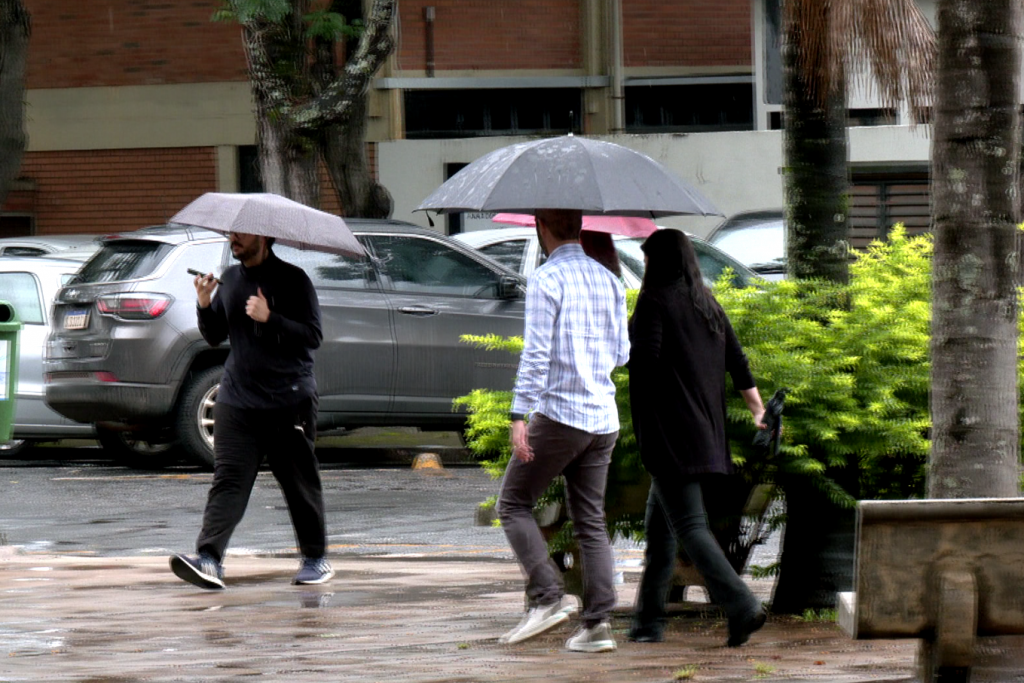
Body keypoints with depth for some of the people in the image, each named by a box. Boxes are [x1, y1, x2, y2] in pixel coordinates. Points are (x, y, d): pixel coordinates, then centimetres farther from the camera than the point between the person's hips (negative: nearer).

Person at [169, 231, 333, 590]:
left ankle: (316, 558, 23)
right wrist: (205, 305, -3)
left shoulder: (292, 280, -4)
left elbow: (313, 335, -10)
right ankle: (209, 560, -22)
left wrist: (270, 319, -21)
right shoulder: (230, 280, 12)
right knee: (228, 481, -10)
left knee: (301, 485, 7)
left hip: (290, 402, -4)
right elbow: (214, 337, 15)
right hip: (237, 401, 4)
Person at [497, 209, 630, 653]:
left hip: (559, 413, -6)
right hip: (603, 418, 6)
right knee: (591, 521, 8)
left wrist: (519, 417, -16)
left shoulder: (546, 281, -9)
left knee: (513, 504, 6)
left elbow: (536, 354, -16)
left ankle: (547, 598, -9)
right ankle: (597, 622, 0)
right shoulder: (609, 281, 11)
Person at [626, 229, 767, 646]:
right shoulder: (708, 305, 15)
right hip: (703, 431, 8)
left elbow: (644, 358, -19)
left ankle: (742, 607, -23)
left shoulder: (655, 300, -9)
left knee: (688, 525, -11)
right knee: (658, 525, 16)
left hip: (668, 431, -8)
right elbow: (738, 364, 12)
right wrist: (759, 411, 13)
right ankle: (648, 620, 19)